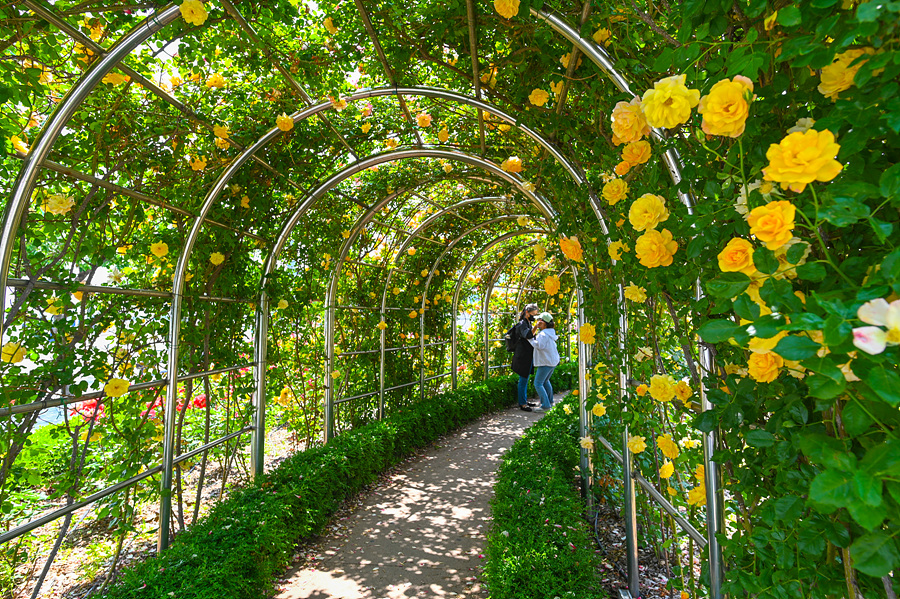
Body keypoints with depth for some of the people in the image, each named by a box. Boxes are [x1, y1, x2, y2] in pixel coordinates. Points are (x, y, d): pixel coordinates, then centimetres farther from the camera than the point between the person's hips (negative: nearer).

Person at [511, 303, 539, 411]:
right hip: (523, 357, -10)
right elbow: (527, 335, -34)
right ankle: (522, 403, 4)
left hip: (528, 357, 10)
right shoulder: (522, 324, -14)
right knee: (523, 380, -3)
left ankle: (524, 400, 27)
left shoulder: (528, 323, 16)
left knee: (525, 379, 16)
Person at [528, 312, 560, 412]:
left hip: (546, 362, -10)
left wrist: (530, 338, -19)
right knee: (545, 381, 25)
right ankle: (550, 401, 36)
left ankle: (545, 405, -3)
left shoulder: (543, 334, -19)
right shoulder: (550, 332, 11)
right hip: (553, 361, 10)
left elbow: (539, 345, -28)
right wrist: (536, 327, -1)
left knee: (538, 383, -4)